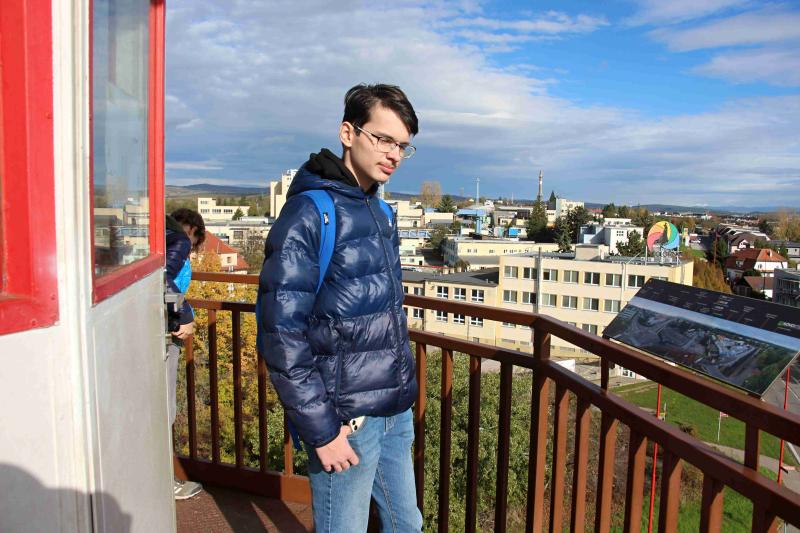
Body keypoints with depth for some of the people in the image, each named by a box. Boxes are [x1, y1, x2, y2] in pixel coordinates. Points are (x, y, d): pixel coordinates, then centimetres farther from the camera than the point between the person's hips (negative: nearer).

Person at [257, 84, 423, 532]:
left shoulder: (381, 213, 10)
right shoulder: (310, 213, -14)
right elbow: (280, 334, -19)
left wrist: (404, 390, 14)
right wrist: (321, 429, -17)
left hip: (396, 412, 8)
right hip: (346, 421, -7)